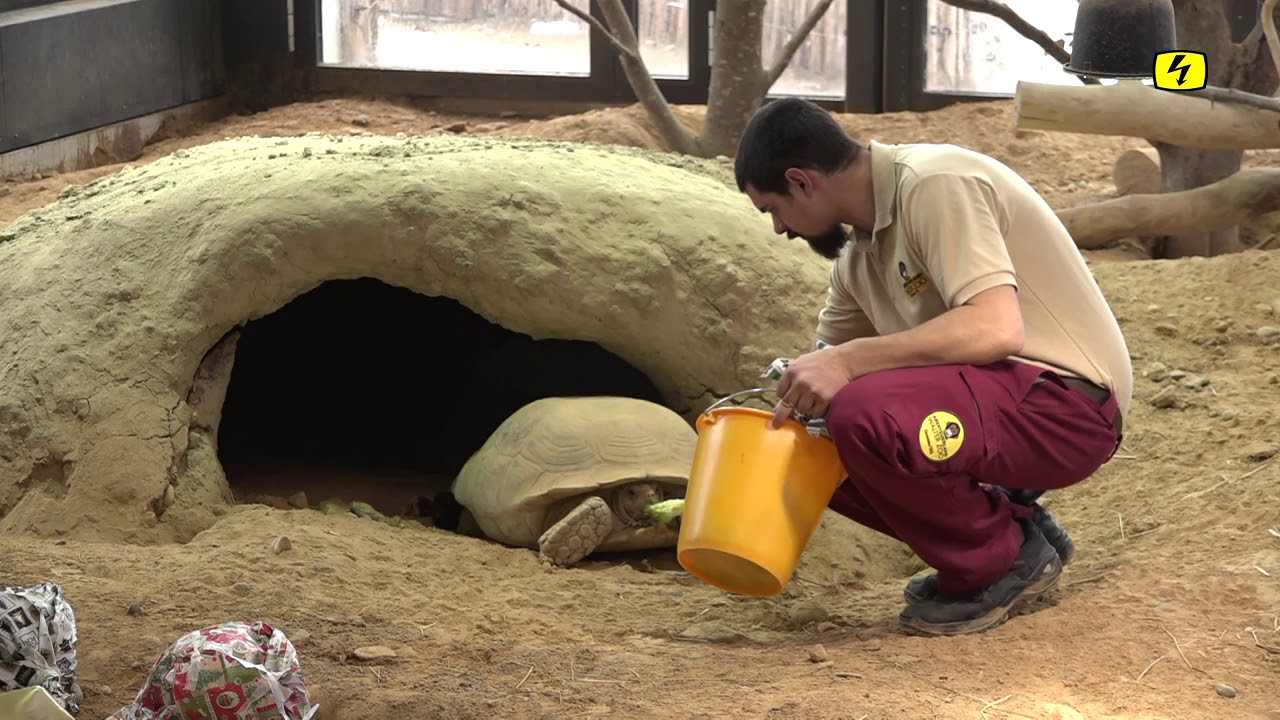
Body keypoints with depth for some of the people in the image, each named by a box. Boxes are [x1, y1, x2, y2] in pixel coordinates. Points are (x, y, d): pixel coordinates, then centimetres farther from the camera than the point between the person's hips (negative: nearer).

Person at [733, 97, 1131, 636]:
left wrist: (850, 361, -30)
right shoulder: (860, 248, 12)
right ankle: (1003, 521, 10)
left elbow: (997, 328, -30)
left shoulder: (935, 185, -17)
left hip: (1067, 403, -10)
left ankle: (1004, 562, -6)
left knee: (864, 416, -30)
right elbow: (824, 360, 23)